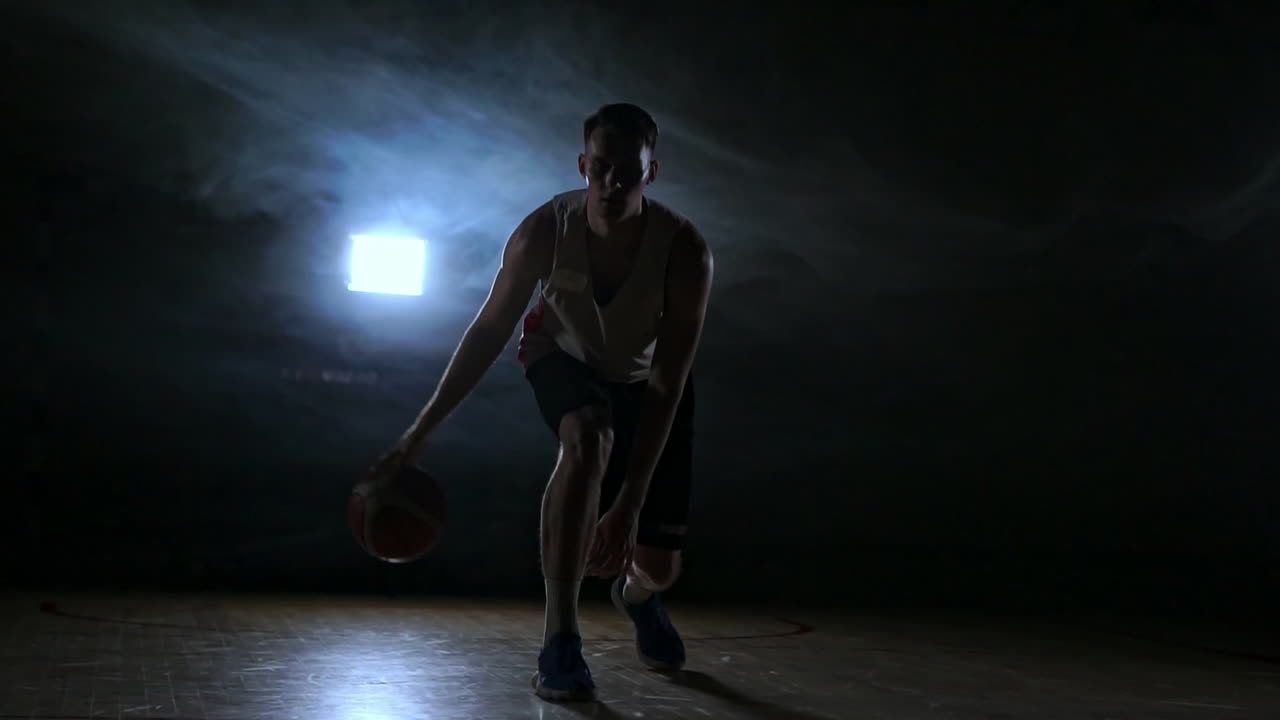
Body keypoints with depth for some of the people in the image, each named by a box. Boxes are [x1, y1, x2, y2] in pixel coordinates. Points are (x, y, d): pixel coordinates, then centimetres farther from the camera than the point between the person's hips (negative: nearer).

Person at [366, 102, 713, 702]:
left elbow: (667, 386, -34)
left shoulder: (684, 250, -34)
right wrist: (422, 430, -20)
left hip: (644, 380, 1)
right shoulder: (544, 232, -30)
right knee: (587, 442, -38)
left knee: (658, 566, -1)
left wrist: (630, 502, -40)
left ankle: (637, 595, 42)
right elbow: (489, 332, -19)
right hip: (563, 359, 0)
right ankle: (559, 642, -28)